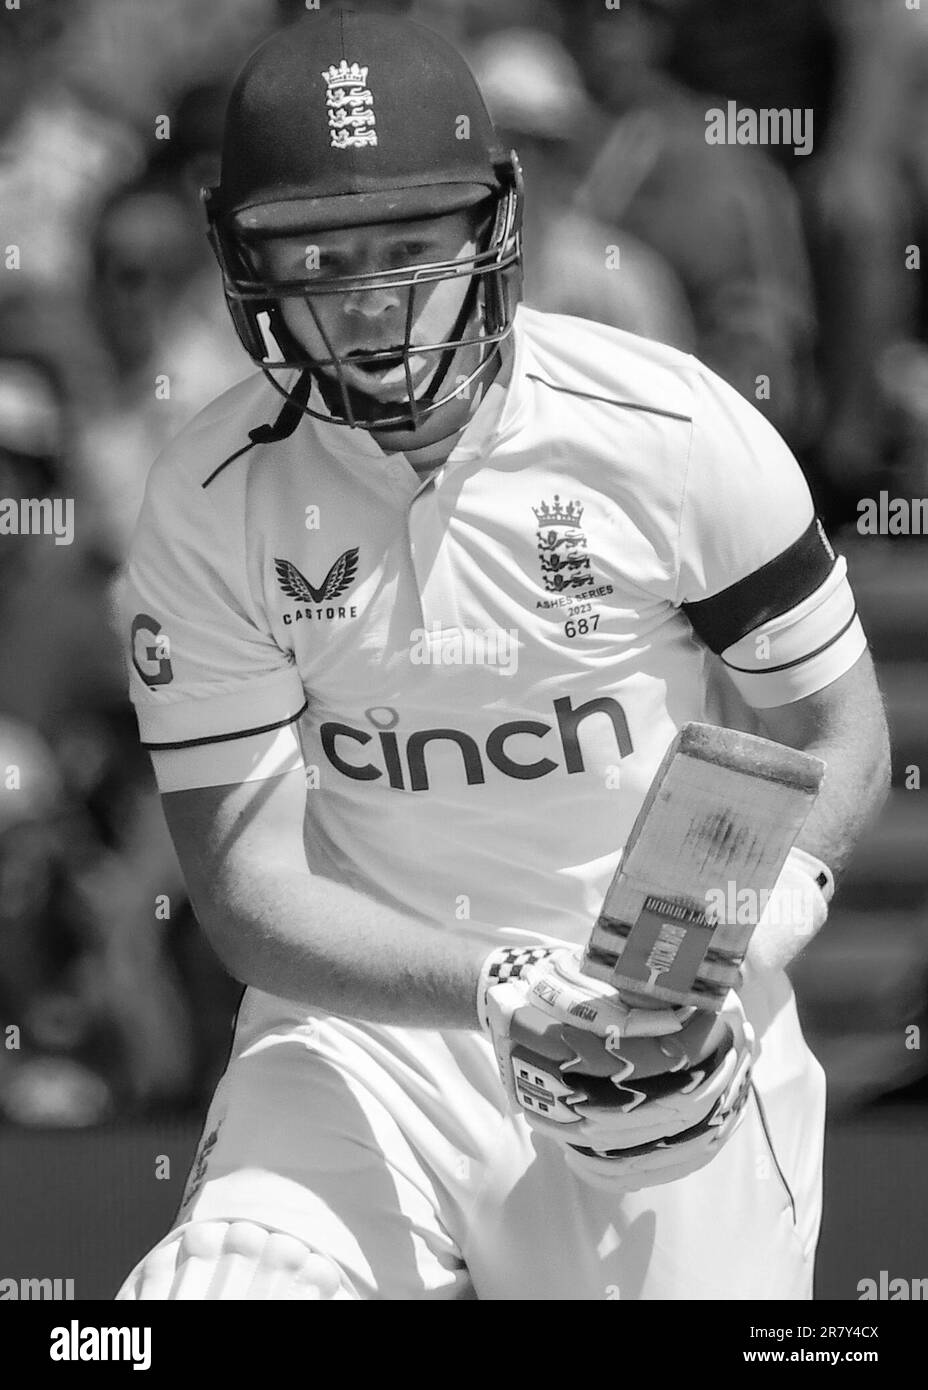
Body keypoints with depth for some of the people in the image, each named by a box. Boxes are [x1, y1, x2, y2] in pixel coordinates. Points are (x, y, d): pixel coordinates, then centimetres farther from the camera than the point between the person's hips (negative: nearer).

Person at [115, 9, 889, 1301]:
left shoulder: (673, 433, -9)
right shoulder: (209, 506, -8)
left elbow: (841, 733, 3)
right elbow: (247, 890, -11)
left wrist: (781, 893, -18)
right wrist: (504, 992, -25)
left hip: (672, 1029, 1)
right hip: (369, 1021, -1)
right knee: (219, 1284, -26)